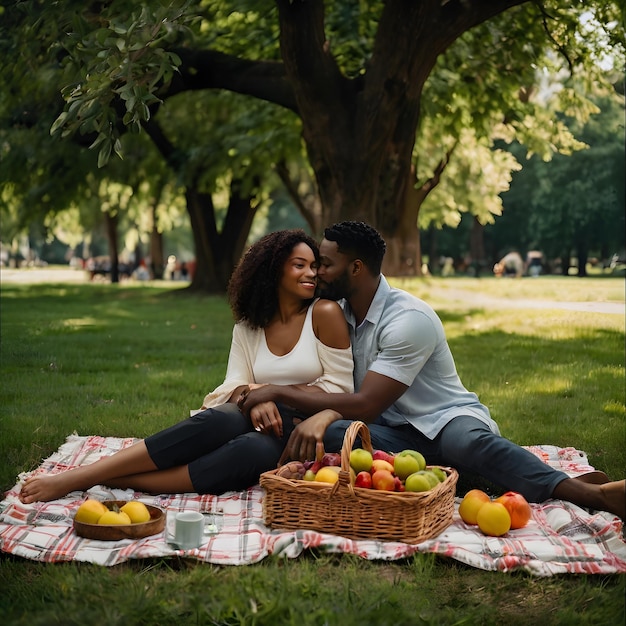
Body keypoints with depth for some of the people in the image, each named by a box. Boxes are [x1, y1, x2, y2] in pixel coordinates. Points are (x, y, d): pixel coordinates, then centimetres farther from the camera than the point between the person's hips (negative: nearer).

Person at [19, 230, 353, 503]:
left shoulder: (325, 313, -1)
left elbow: (339, 387, -3)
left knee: (254, 450, -38)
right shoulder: (247, 326, 11)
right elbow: (235, 385, 3)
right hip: (259, 422, 3)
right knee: (221, 419, -34)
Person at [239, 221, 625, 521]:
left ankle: (590, 492, -48)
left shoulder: (410, 318, -17)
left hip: (448, 421, -5)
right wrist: (324, 415, -23)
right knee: (330, 431, -29)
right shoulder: (339, 314, 7)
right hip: (395, 432, 5)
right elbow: (342, 391, 3)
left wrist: (280, 392, -17)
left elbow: (365, 405, -22)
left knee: (466, 441, -42)